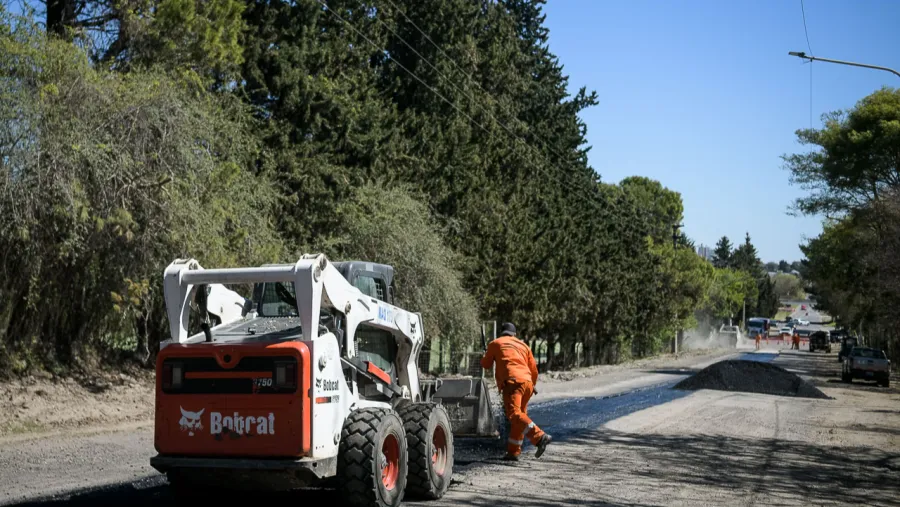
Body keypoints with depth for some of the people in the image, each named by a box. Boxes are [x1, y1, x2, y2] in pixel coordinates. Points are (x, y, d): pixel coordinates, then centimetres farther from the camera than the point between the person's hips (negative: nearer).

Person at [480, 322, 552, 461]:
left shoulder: (495, 344, 17)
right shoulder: (523, 345, 26)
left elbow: (486, 365, 26)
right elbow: (534, 368, 24)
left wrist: (486, 356, 49)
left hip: (512, 381, -6)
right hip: (527, 382, 6)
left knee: (514, 413, -19)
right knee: (520, 414, 15)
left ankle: (540, 437, -38)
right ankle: (513, 452, 13)